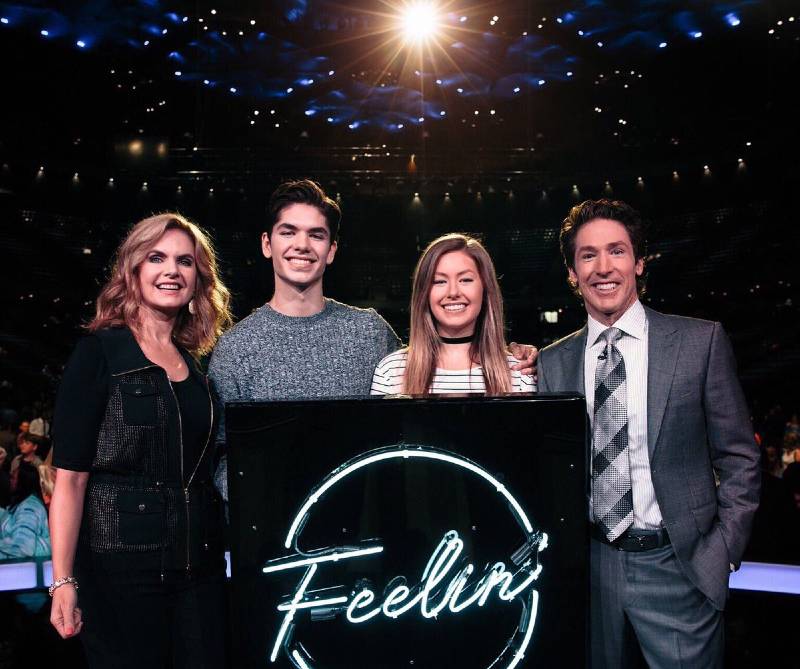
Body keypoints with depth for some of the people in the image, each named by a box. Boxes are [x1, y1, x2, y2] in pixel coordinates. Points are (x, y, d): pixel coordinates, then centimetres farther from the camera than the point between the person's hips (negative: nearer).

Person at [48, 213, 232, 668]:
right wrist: (63, 580, -16)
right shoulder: (100, 352, -5)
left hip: (200, 563, 5)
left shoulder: (196, 362, 11)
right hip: (121, 566, -5)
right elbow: (71, 474, -10)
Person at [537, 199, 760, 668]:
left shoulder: (701, 341, -3)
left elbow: (738, 458, -1)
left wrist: (722, 553, -7)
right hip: (588, 567, 3)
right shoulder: (553, 362, 4)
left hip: (677, 565, -2)